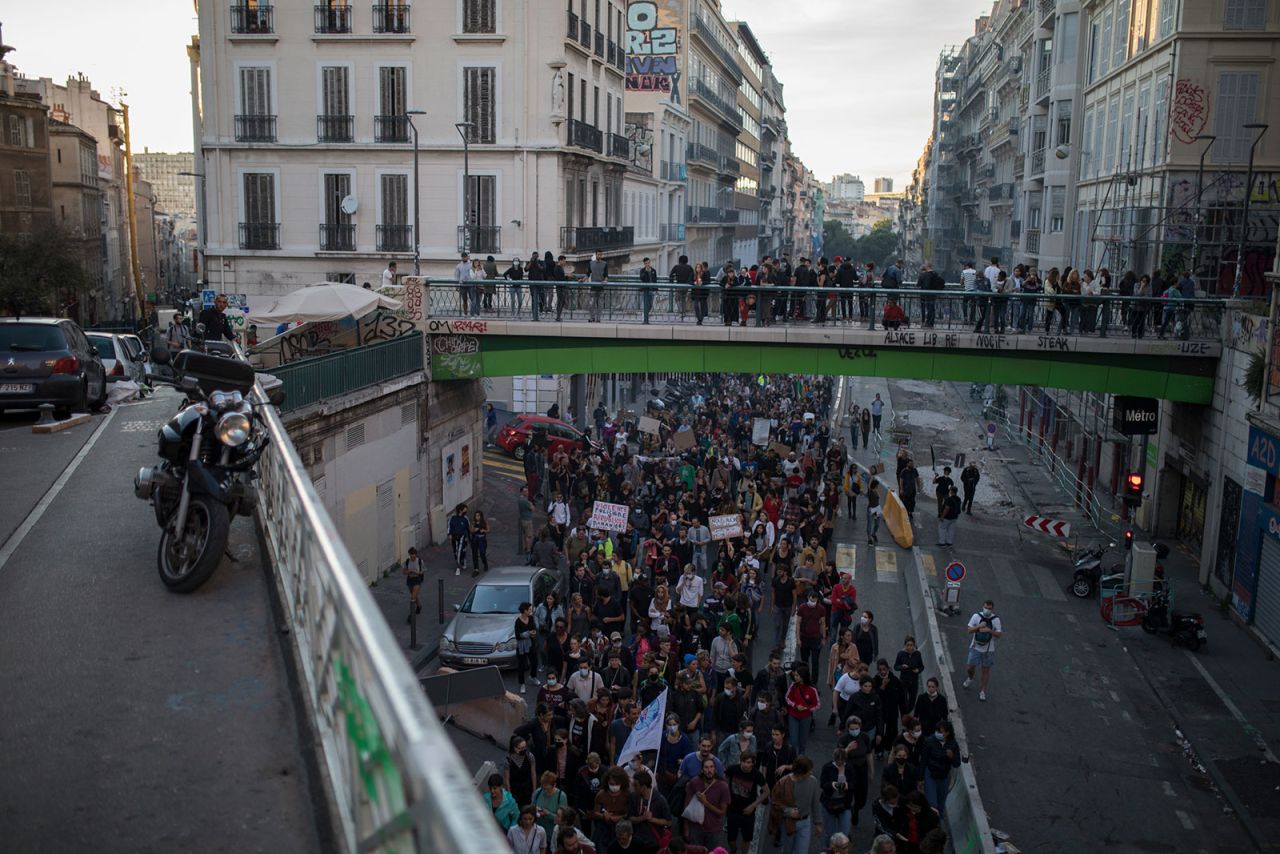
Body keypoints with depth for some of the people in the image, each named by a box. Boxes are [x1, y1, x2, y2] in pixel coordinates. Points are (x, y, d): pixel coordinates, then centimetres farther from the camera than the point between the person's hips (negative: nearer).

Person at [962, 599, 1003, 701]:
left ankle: (982, 691, 19)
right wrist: (979, 626, -24)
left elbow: (999, 634, -7)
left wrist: (989, 630, -24)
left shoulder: (996, 620, -7)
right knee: (969, 667, 3)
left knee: (986, 670, 7)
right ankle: (970, 679, 38)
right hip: (976, 647, 0)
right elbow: (970, 630, -7)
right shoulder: (976, 616, -7)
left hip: (988, 649, 0)